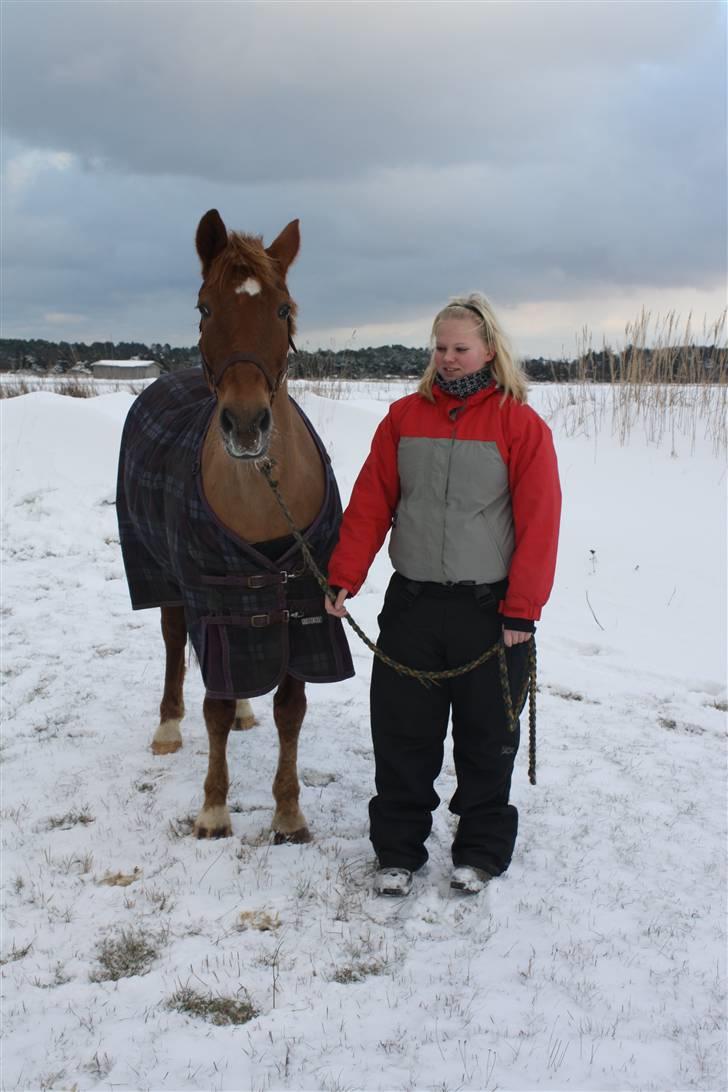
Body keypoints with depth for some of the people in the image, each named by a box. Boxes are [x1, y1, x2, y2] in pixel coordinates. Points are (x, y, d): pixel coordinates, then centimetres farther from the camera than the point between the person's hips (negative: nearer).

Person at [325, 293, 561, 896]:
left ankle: (482, 850, 29)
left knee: (486, 738, 11)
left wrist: (522, 611, -11)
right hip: (411, 604, 3)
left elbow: (539, 524, -8)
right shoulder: (405, 416, 4)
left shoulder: (521, 425, -6)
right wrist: (344, 578, -4)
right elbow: (369, 504, 3)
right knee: (401, 732, 8)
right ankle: (398, 848, 24)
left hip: (488, 610, -2)